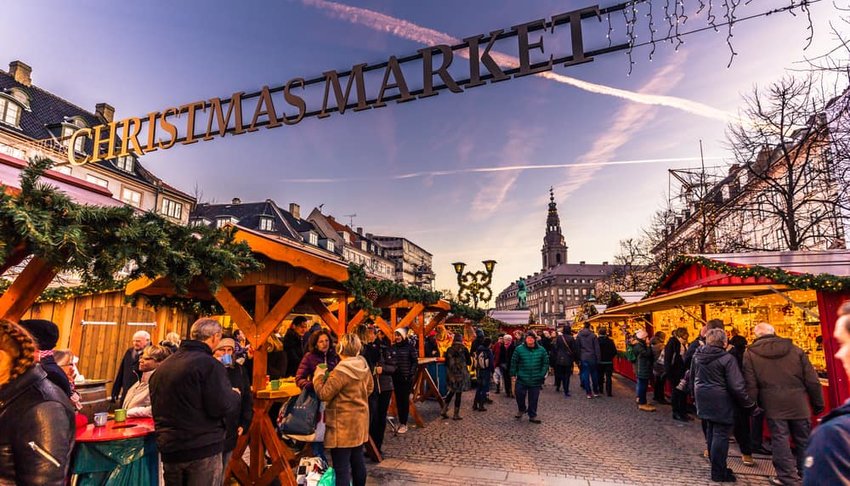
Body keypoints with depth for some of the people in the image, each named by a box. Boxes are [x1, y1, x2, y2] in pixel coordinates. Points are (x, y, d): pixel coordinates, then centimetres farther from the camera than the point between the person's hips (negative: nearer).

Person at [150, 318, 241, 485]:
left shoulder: (163, 366, 9)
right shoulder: (209, 364, -16)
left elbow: (156, 408, 18)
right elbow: (221, 407, -21)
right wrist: (235, 395, -1)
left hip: (169, 448, 7)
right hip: (203, 448, -7)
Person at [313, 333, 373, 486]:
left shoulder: (341, 371, -23)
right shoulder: (364, 366, 1)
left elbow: (324, 394, -17)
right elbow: (369, 387, 15)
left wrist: (319, 376, -4)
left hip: (343, 423, -8)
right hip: (360, 419, 8)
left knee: (341, 467, 0)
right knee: (358, 461, 19)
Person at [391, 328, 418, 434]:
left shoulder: (410, 347, -6)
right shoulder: (393, 347, 5)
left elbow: (415, 362, -5)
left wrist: (411, 375, -11)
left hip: (406, 378, -4)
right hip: (396, 378, 4)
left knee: (405, 400, 1)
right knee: (398, 400, 9)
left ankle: (404, 424, 9)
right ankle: (400, 422, 19)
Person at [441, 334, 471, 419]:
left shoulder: (449, 349, -1)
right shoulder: (464, 349, -10)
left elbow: (446, 363, 5)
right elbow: (469, 362, -2)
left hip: (451, 374, 3)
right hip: (461, 374, -3)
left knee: (451, 391, 18)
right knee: (458, 393, 5)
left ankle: (444, 410, 13)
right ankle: (456, 414, 11)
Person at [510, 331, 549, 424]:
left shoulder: (541, 350, -1)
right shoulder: (519, 349, -5)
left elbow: (545, 363, 5)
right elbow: (514, 362, 1)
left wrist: (542, 375, -1)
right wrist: (513, 374, -1)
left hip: (536, 380, 1)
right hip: (522, 379, -1)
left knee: (533, 399, 8)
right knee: (520, 395, 6)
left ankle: (532, 416, 24)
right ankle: (521, 409, 35)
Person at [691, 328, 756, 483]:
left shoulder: (697, 355, 5)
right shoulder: (727, 358, -17)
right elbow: (737, 386, -19)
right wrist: (750, 404, -7)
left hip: (704, 399, 7)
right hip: (721, 402, -7)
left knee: (711, 432, 18)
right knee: (721, 435, 1)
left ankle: (716, 466, 31)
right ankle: (718, 473, 8)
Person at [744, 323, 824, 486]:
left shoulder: (750, 354, -4)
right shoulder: (794, 349, 3)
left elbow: (751, 385, -6)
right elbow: (812, 380, 3)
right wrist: (818, 402, 12)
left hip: (773, 405, -2)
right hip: (798, 404, 3)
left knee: (780, 439, 5)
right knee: (803, 439, 16)